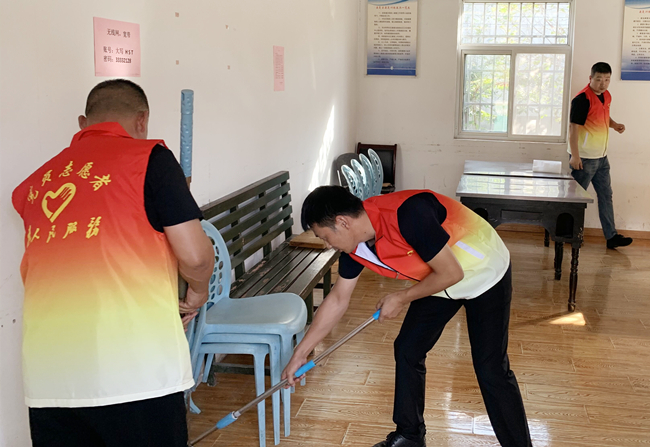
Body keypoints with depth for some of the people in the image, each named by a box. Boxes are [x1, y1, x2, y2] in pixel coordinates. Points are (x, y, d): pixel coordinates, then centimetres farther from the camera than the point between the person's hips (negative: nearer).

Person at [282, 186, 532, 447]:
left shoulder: (408, 214, -37)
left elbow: (451, 273, -29)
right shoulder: (354, 246, -12)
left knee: (491, 369, -7)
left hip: (485, 273, -7)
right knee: (407, 350, 7)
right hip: (438, 280, 7)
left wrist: (402, 299, -17)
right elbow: (337, 300, 0)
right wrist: (300, 354, 3)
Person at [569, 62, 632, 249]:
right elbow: (573, 127, -21)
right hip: (584, 158, -9)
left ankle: (611, 236, 20)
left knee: (606, 195, 12)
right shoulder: (582, 99, -18)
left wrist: (615, 125, 3)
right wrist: (574, 156, -23)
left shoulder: (606, 96, 8)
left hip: (601, 157, 9)